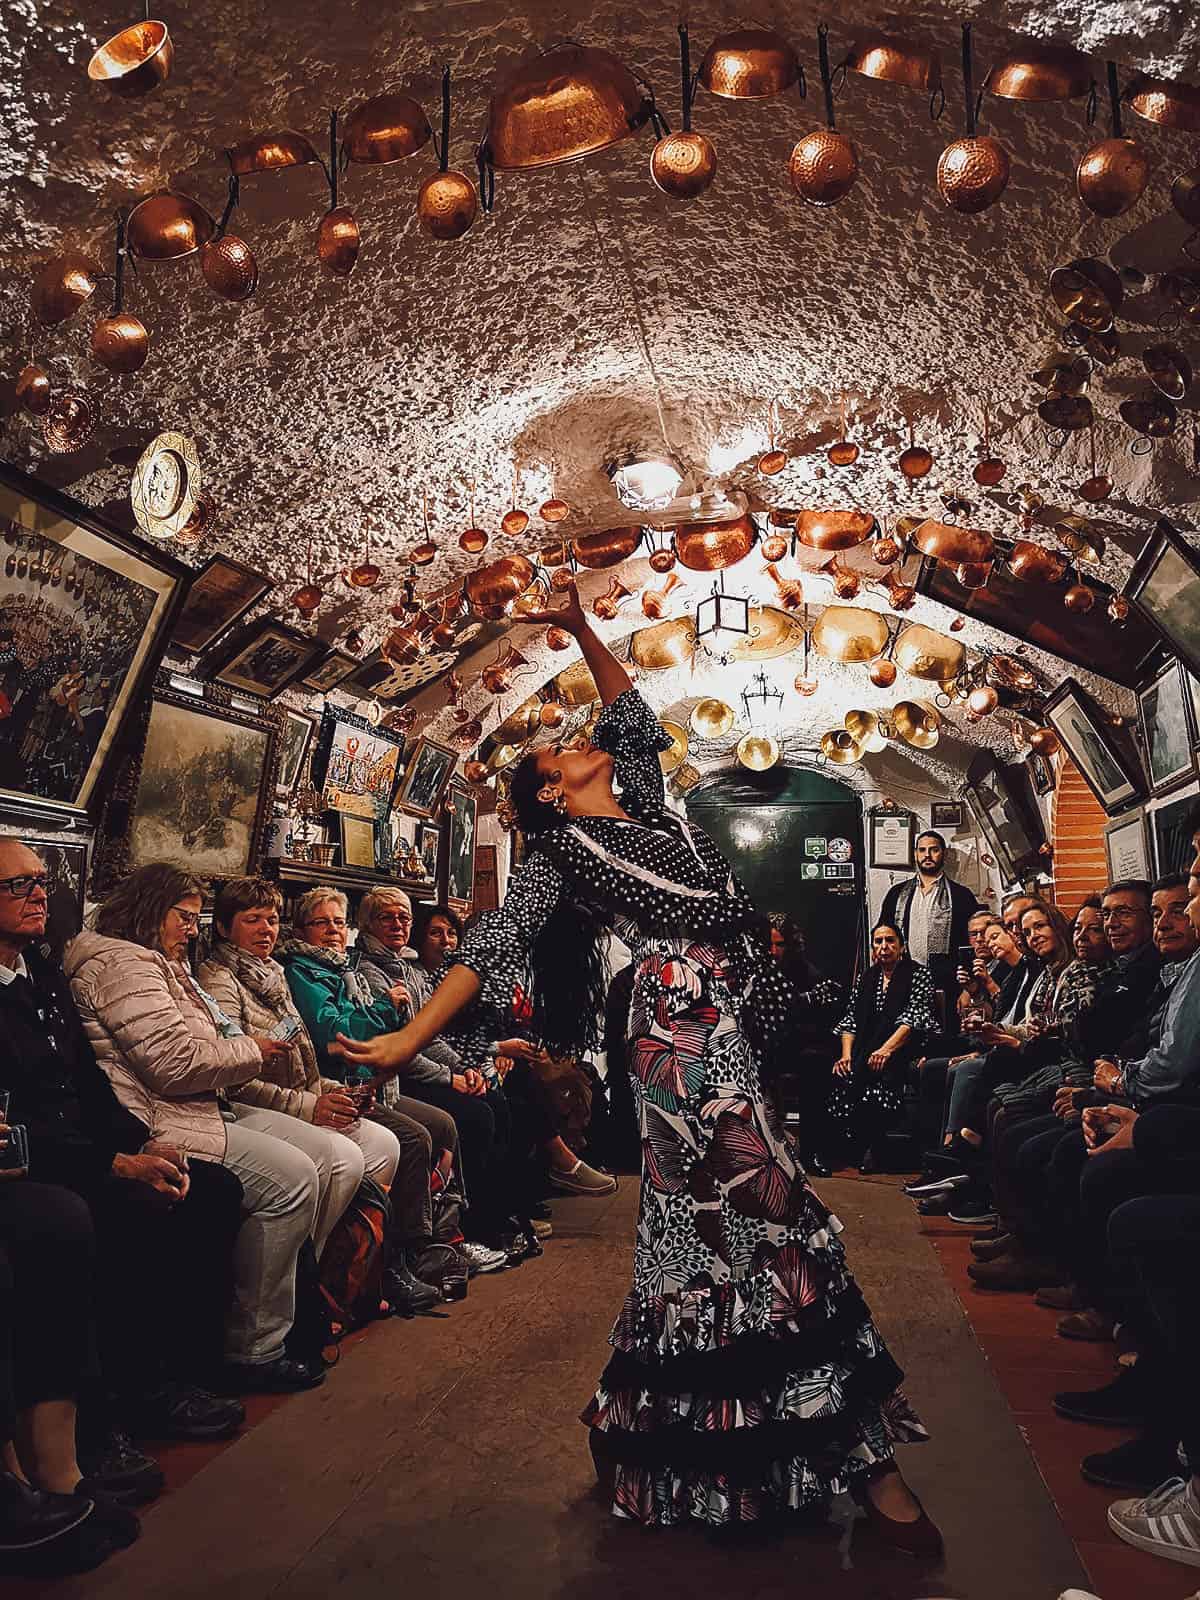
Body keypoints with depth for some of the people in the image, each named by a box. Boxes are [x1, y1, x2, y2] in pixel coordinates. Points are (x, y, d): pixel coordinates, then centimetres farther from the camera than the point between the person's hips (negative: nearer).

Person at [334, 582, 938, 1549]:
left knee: (705, 1220, 11)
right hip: (687, 1024, -7)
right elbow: (492, 947, -4)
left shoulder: (644, 803, 21)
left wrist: (584, 632, 20)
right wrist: (414, 1036, -11)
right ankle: (856, 1449, -4)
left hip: (741, 1017, 7)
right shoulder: (560, 853, 2)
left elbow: (633, 715, 28)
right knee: (768, 1216, -11)